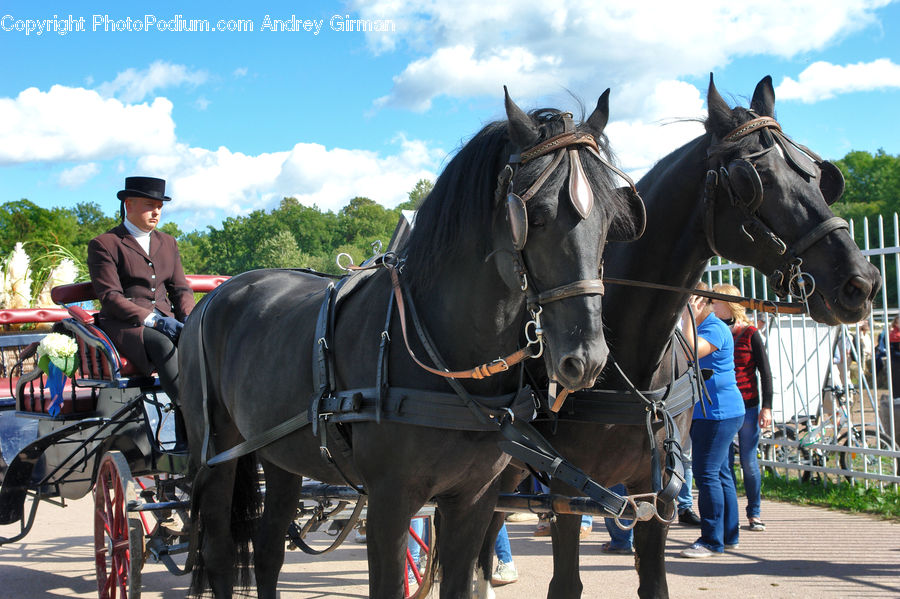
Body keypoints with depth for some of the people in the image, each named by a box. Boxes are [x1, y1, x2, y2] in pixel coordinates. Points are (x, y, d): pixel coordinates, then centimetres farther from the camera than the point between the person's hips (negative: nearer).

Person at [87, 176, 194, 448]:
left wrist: (188, 317, -7)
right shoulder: (104, 245, 2)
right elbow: (110, 296, -9)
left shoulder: (168, 243, 21)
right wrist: (153, 320, -21)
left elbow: (180, 288, 17)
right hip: (122, 325, -5)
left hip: (165, 321, 5)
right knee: (162, 344, -37)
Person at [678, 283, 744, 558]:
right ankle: (729, 536, 20)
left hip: (718, 412, -11)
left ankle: (713, 541, -8)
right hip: (705, 412, 11)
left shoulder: (715, 329, -14)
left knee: (706, 474, -12)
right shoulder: (699, 329, 18)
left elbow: (692, 352, -30)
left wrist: (689, 318, -25)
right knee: (720, 474, 14)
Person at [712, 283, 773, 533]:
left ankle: (754, 513, 14)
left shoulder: (750, 334, -2)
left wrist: (766, 407, -6)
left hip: (747, 405, -2)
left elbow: (765, 372, 0)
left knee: (749, 461, 2)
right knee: (724, 461, 2)